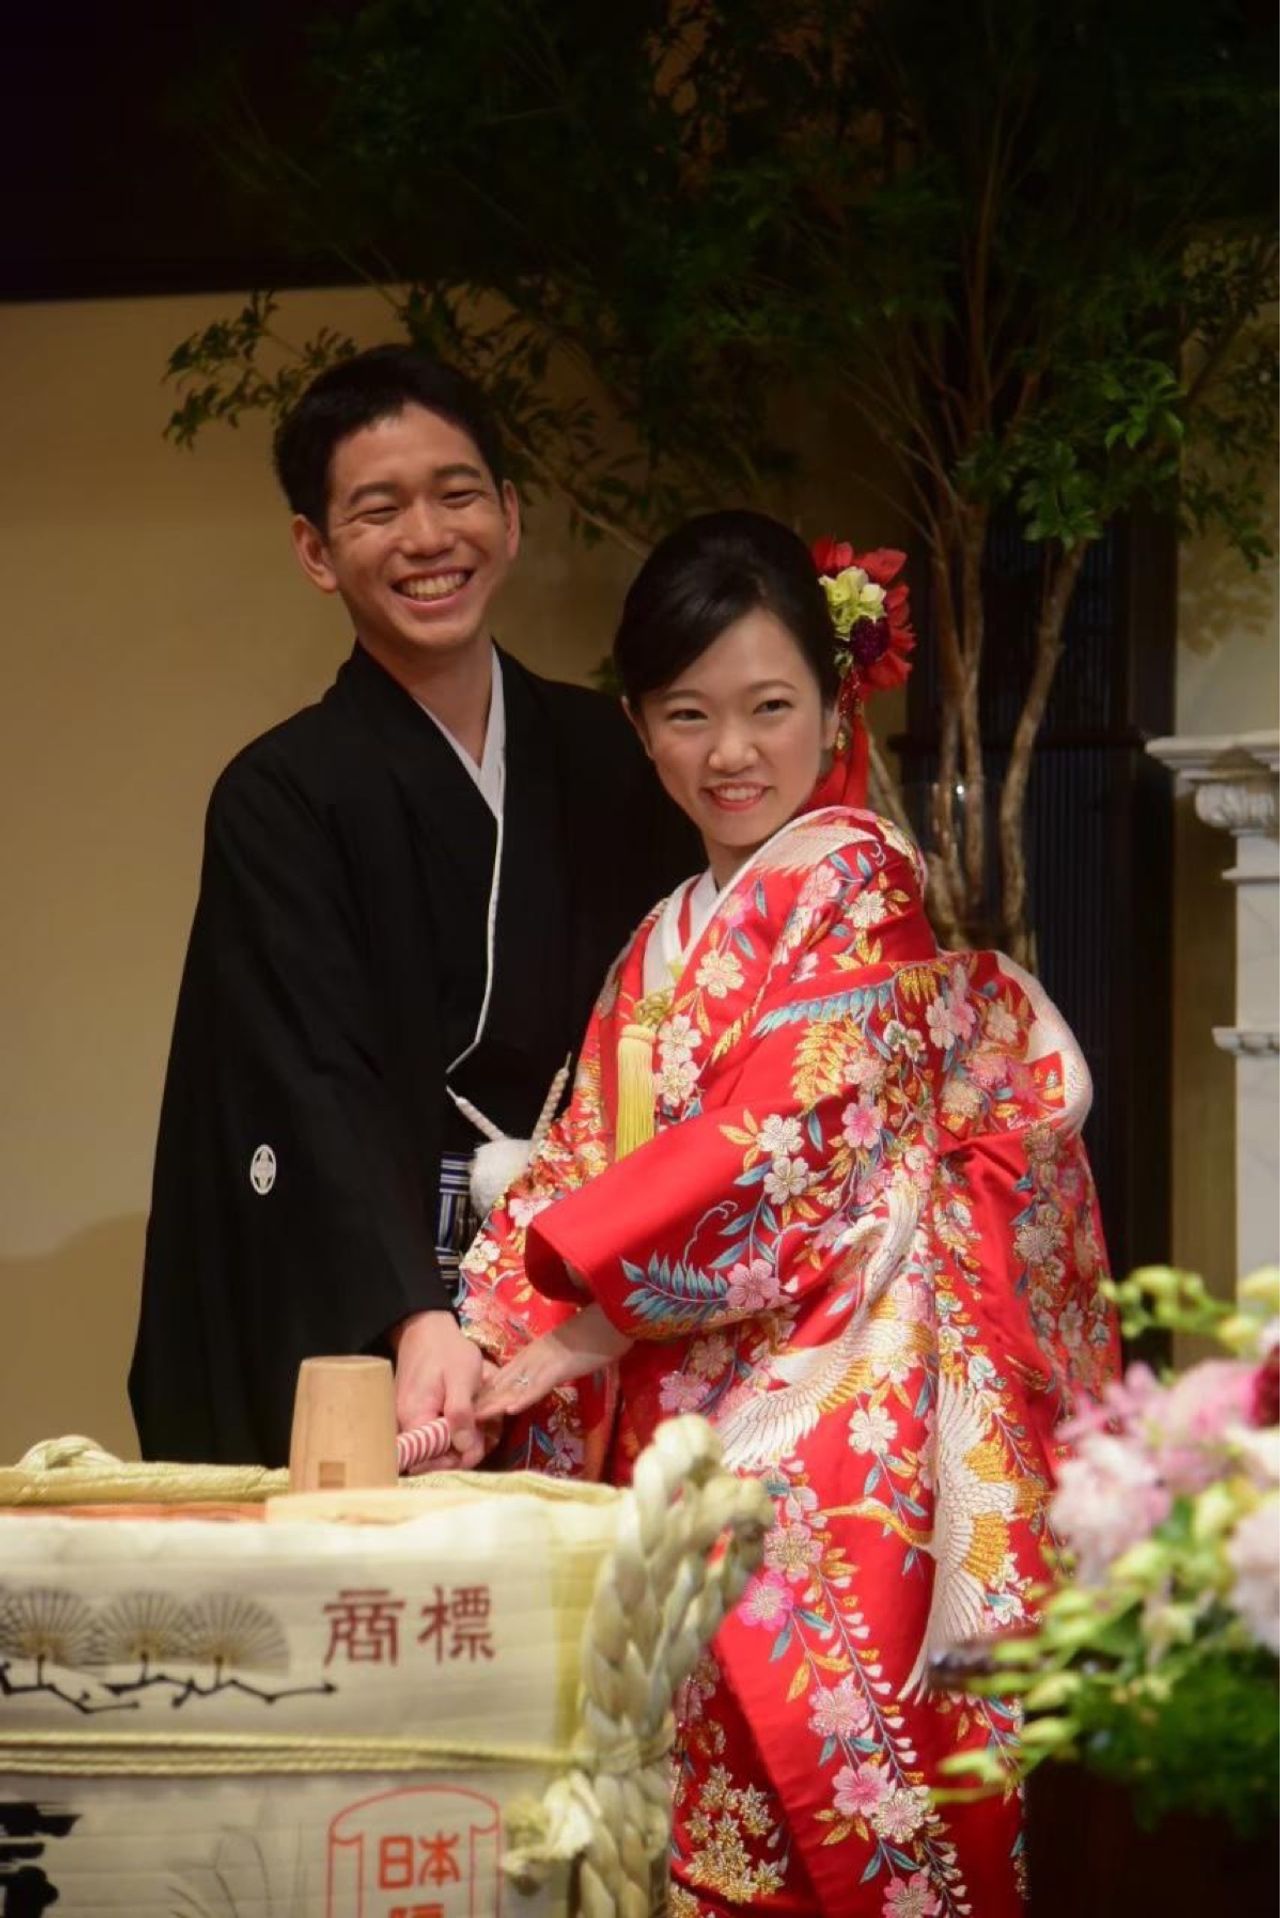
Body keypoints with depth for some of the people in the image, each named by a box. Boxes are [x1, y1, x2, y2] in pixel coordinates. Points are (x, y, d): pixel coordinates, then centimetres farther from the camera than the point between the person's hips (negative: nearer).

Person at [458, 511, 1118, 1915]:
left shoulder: (853, 885, -5)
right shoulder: (673, 940, 18)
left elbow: (782, 1152, -14)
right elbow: (580, 1160, 12)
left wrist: (587, 1323, -11)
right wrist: (486, 1328, -5)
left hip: (823, 1419, -7)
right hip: (680, 1422, 7)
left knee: (795, 1766, -9)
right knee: (690, 1791, 5)